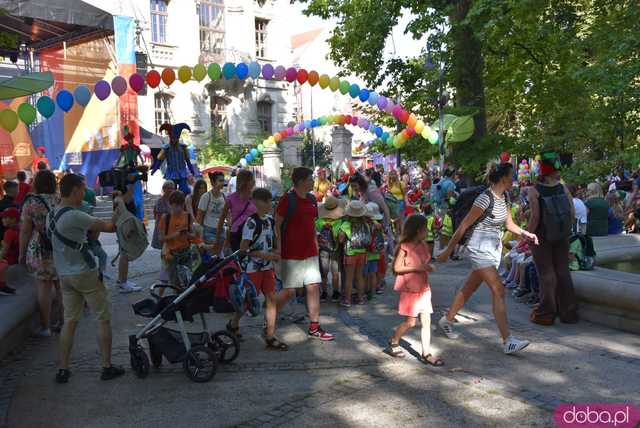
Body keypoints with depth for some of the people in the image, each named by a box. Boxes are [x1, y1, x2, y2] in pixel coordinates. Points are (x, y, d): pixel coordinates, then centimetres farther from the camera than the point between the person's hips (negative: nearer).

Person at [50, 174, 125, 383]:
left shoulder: (51, 216, 6)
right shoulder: (74, 216, -21)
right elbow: (107, 227, -16)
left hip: (64, 275, 8)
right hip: (85, 274, -8)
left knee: (69, 321, 14)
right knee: (103, 319, 5)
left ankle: (63, 370, 16)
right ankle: (107, 367, 10)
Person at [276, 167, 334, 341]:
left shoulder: (311, 200, 11)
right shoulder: (287, 199, -11)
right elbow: (277, 225, -11)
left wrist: (315, 244, 15)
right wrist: (279, 248, -14)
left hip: (310, 253, 7)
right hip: (291, 254, -7)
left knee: (314, 287, 5)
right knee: (289, 291, -1)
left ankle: (314, 328, 14)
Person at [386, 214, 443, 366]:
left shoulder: (424, 245, 8)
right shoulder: (405, 246, -14)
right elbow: (397, 267, -15)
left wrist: (428, 267, 4)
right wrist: (416, 268, -21)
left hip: (423, 288, 7)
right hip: (409, 289, -7)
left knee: (426, 321, 3)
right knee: (410, 322, 0)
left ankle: (426, 353, 9)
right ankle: (393, 343, 22)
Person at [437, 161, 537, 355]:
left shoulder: (503, 197, 7)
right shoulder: (485, 198, -19)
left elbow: (509, 224, 16)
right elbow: (463, 226, -16)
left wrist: (525, 233, -3)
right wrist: (448, 250, -12)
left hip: (494, 250, 9)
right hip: (480, 250, -9)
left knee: (469, 288, 18)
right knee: (499, 291, -15)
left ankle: (447, 320, 34)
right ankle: (508, 341, -15)